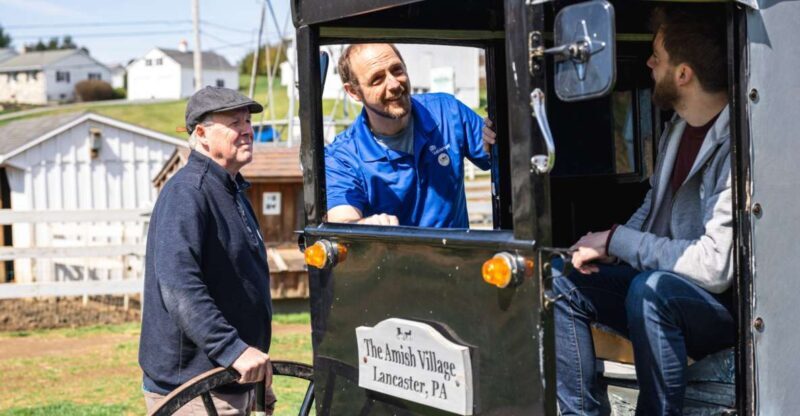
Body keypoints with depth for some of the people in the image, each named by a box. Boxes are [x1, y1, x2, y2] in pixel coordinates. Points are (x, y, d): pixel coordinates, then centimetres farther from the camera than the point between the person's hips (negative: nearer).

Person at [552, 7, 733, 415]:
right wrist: (604, 249, -1)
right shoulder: (678, 128, 3)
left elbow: (714, 266, -28)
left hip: (729, 302, -8)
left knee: (649, 289, -35)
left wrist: (616, 240, -18)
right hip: (663, 282, 9)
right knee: (562, 288, -4)